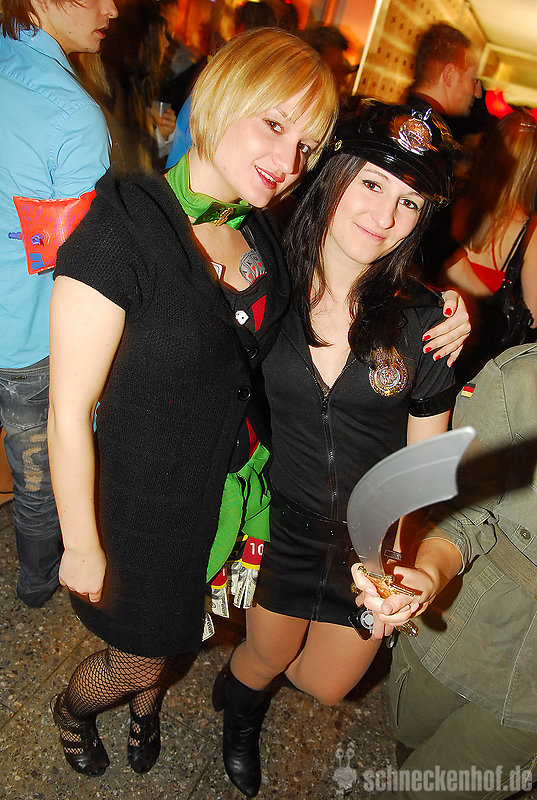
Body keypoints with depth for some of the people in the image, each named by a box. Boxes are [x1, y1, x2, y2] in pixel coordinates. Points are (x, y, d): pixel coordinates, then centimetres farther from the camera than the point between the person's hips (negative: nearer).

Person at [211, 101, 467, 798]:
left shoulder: (424, 321, -14)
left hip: (376, 538, 1)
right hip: (283, 525, -1)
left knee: (326, 686, 21)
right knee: (269, 654, 21)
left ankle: (244, 682, 59)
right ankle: (240, 709, 63)